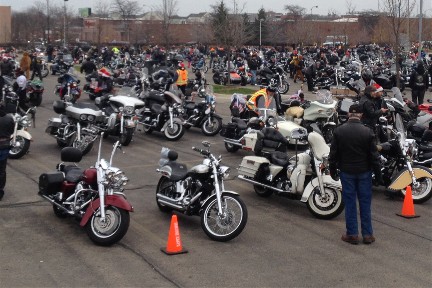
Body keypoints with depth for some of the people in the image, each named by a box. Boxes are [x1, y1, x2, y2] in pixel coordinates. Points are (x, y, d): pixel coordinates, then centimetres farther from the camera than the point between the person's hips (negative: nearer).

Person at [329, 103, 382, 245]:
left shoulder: (339, 131, -6)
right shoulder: (368, 132, -10)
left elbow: (333, 154, -2)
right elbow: (374, 156, -6)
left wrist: (333, 171, 10)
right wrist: (378, 174, 3)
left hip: (346, 172, 0)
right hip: (364, 172, 0)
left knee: (350, 203, 7)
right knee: (365, 203, 8)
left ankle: (352, 234, 11)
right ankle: (367, 234, 14)